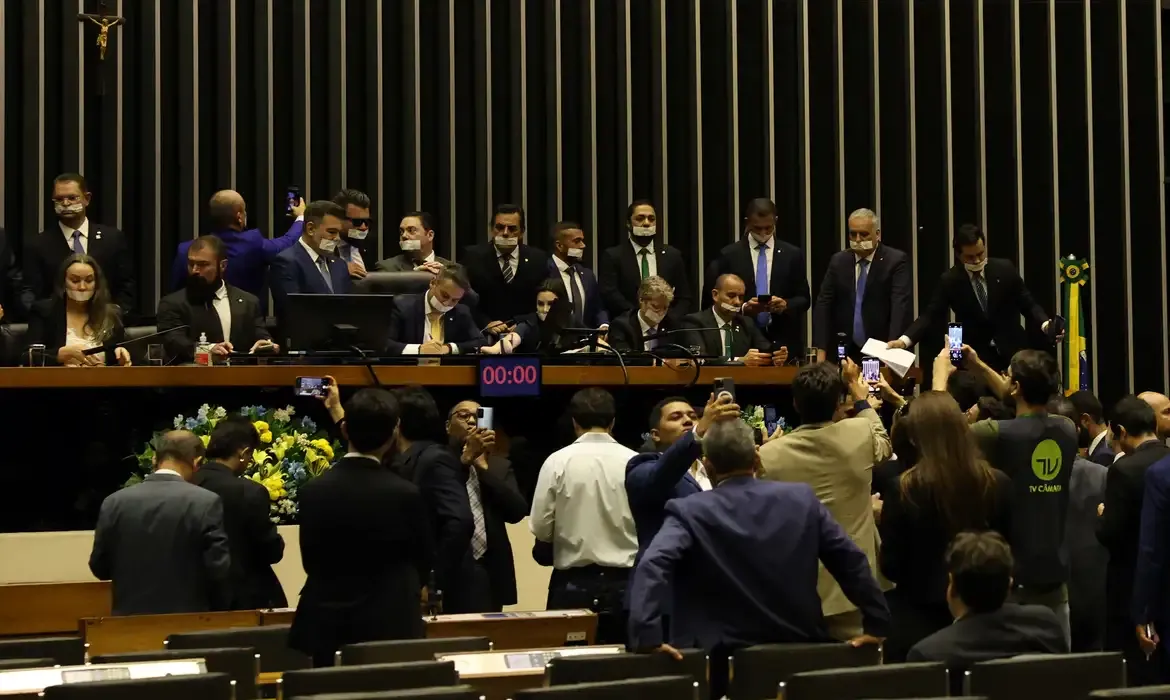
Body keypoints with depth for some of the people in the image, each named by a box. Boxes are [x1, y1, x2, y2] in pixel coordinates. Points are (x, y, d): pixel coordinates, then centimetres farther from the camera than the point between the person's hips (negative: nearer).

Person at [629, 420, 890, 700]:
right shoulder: (802, 499, 1)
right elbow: (851, 559, 0)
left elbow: (652, 566, -24)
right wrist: (876, 623, 5)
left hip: (727, 657, -3)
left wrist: (647, 638, -28)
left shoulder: (690, 511, -9)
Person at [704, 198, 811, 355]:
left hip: (783, 341, 1)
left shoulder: (793, 254, 7)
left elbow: (803, 299, 7)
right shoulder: (729, 255, 4)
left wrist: (786, 305, -14)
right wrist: (743, 308, -16)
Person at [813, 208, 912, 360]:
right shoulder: (838, 261, 7)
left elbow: (901, 307, -15)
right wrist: (821, 349, -8)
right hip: (846, 351, 3)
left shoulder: (896, 261, -5)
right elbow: (824, 304, 4)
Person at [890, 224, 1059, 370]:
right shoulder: (949, 280, -6)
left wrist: (1045, 324, -19)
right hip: (975, 357, -1)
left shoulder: (1005, 269, -4)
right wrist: (905, 340, -23)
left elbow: (1027, 304, 1)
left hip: (1011, 352, 1)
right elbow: (931, 316, -8)